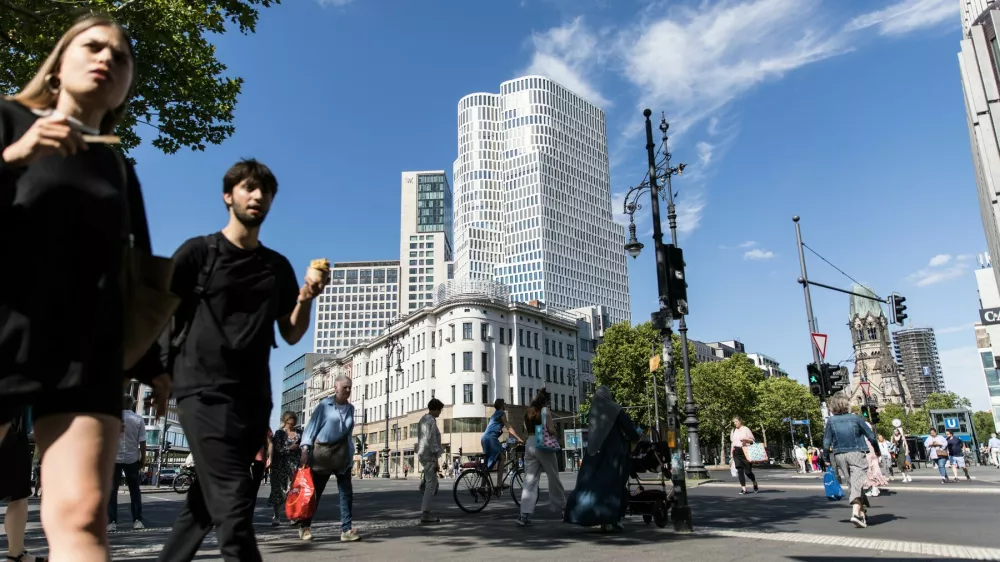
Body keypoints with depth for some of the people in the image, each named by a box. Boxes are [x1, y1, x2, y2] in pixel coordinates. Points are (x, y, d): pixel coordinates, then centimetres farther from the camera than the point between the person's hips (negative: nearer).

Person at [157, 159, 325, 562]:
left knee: (205, 503, 14)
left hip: (254, 397, 5)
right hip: (204, 390, -5)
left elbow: (291, 334, 12)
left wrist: (306, 298, -6)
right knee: (233, 502, -15)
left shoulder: (278, 266, 14)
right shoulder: (199, 251, 3)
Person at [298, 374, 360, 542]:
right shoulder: (325, 405, -6)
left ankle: (347, 529, 0)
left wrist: (351, 451, 10)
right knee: (314, 491, 8)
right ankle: (304, 527, 24)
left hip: (342, 454, 4)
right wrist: (305, 449, -14)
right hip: (323, 452, -4)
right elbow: (311, 426, -7)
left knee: (346, 492, -1)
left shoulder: (350, 408, 9)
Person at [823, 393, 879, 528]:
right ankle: (856, 513, -25)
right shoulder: (856, 418, -2)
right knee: (857, 483, -8)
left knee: (851, 484, 14)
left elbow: (826, 443, 0)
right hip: (857, 454, -2)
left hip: (839, 456, 2)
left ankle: (862, 513, 18)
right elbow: (871, 436, 1)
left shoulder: (831, 421, 1)